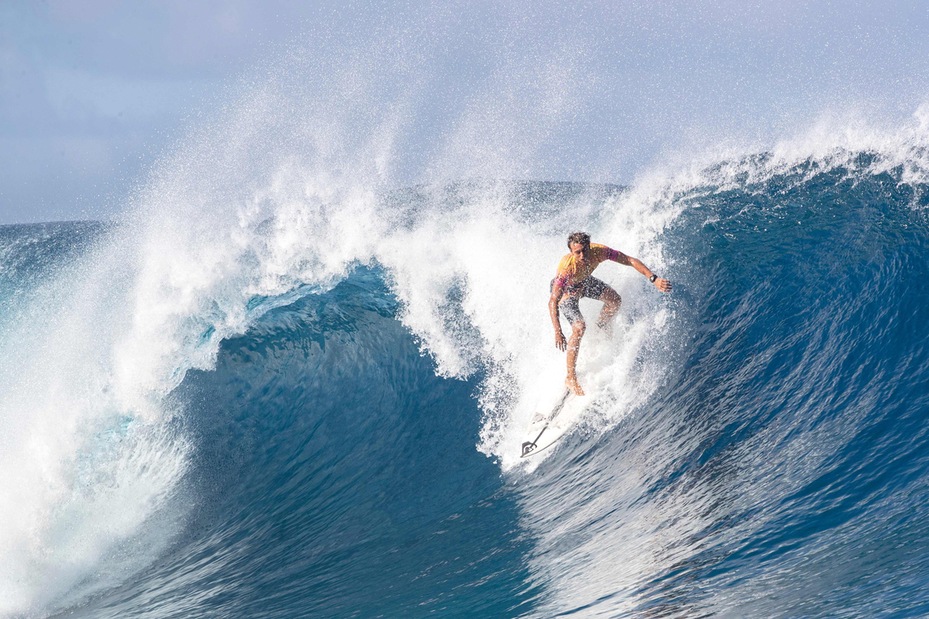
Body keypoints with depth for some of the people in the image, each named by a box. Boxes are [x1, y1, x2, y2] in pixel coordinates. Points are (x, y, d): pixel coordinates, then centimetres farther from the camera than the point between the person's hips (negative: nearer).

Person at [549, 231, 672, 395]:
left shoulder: (598, 251, -33)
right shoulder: (566, 268, -44)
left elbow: (630, 261, -25)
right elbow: (553, 302, -40)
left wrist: (654, 279, -35)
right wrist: (558, 332, -45)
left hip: (584, 281, 6)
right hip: (565, 290, -6)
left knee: (614, 301, 10)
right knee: (579, 327, -21)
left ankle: (600, 329, 44)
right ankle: (570, 379, -12)